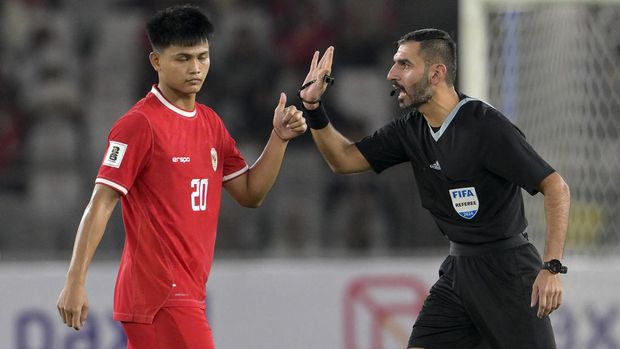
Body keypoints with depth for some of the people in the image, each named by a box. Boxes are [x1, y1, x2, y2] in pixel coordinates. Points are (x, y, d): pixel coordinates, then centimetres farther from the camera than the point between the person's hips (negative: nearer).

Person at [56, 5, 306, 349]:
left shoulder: (210, 123, 14)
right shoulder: (140, 124, -11)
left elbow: (250, 193, 17)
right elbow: (101, 204, -13)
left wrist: (279, 139, 3)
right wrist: (75, 281, -19)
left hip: (186, 291, 8)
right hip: (160, 295, -8)